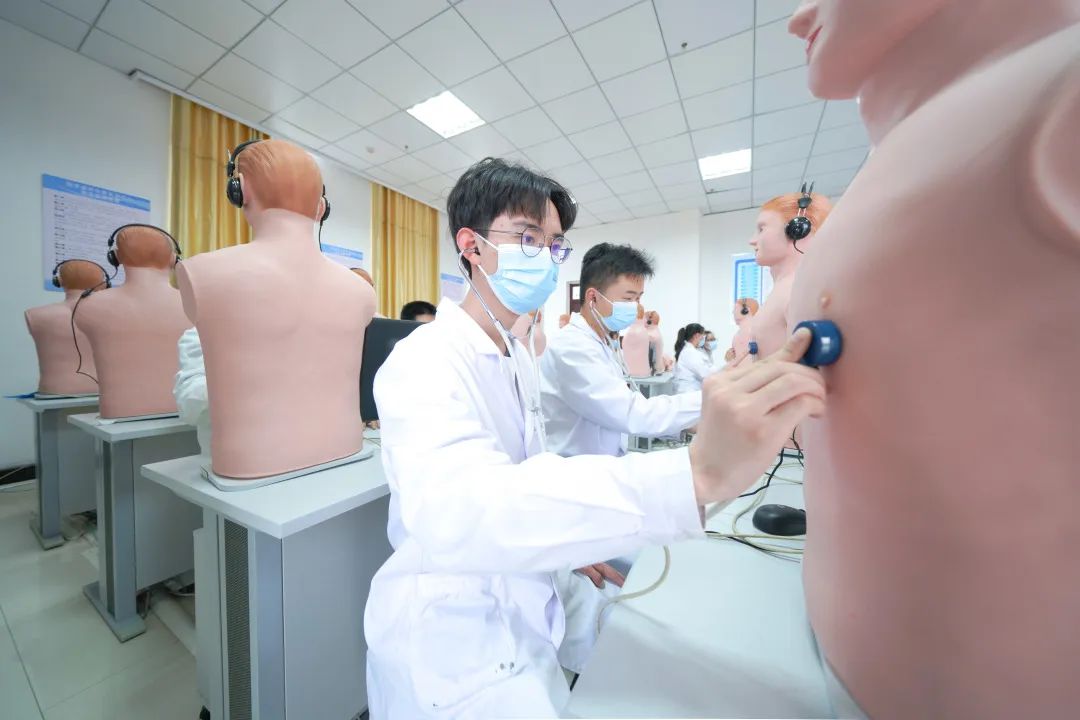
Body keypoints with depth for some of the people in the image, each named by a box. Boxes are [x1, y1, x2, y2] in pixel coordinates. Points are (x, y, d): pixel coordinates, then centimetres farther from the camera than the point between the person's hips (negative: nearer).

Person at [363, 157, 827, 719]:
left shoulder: (520, 361, 4)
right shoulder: (424, 359, -23)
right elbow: (452, 511, -42)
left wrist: (573, 535, -4)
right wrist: (697, 473, -50)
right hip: (450, 636, -6)